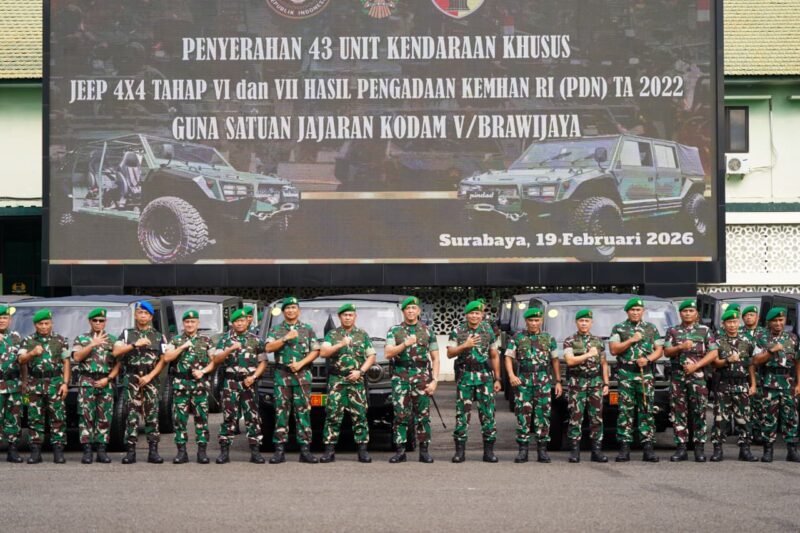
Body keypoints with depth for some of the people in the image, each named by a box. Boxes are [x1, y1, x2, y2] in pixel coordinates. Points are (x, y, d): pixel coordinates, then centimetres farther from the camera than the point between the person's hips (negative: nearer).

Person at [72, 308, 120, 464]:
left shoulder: (112, 340, 14)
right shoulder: (81, 339, 11)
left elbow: (118, 363, 8)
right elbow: (77, 357, -4)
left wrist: (108, 378, -5)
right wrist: (93, 344, -11)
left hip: (106, 383, 2)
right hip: (87, 382, -2)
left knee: (105, 417, 0)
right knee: (86, 415, -7)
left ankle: (101, 451, 4)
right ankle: (87, 451, -7)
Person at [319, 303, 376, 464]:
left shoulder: (363, 335, 12)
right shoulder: (332, 334, 10)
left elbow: (371, 356, 10)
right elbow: (323, 352, -4)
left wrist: (360, 371, -5)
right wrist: (341, 345, -16)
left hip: (357, 381, 1)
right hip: (336, 381, -1)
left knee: (359, 414, -3)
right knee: (333, 414, -6)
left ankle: (362, 450, 0)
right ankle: (329, 450, -3)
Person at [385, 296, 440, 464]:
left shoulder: (428, 331, 10)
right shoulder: (394, 331, 9)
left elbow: (435, 358, 9)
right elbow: (388, 354, -2)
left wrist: (434, 380, -1)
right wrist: (405, 344, -16)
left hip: (422, 377, 0)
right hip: (400, 378, 0)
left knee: (423, 415, 0)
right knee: (400, 415, -2)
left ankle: (424, 451, 5)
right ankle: (400, 451, 1)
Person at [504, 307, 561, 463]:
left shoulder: (549, 339, 12)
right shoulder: (517, 338, 7)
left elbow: (555, 360, 15)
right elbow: (508, 357, 4)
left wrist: (558, 381, 10)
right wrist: (511, 375, -12)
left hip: (544, 382, 1)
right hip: (523, 381, -1)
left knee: (543, 414, -2)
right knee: (523, 415, -1)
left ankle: (542, 450, 4)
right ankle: (523, 450, 4)